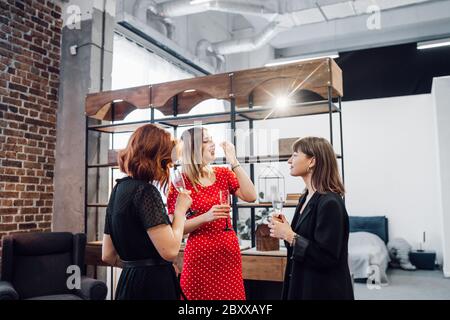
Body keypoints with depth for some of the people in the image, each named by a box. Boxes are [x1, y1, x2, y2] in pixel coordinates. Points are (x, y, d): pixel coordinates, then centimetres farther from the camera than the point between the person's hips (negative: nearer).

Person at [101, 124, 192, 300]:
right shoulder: (145, 191, -18)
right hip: (153, 285, -8)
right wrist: (181, 210, -11)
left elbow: (108, 255, 10)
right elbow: (170, 251, -23)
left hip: (129, 281, 8)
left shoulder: (119, 189, 7)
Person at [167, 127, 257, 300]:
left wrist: (234, 162, -10)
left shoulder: (223, 174, 5)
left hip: (228, 250, 4)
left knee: (231, 295, 12)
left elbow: (250, 196, -9)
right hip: (199, 254, -4)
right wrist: (206, 217, -23)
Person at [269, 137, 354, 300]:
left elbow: (327, 258, -23)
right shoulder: (305, 198, 6)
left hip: (324, 291, -8)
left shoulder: (330, 203, -21)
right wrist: (285, 230, -4)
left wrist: (289, 236, -21)